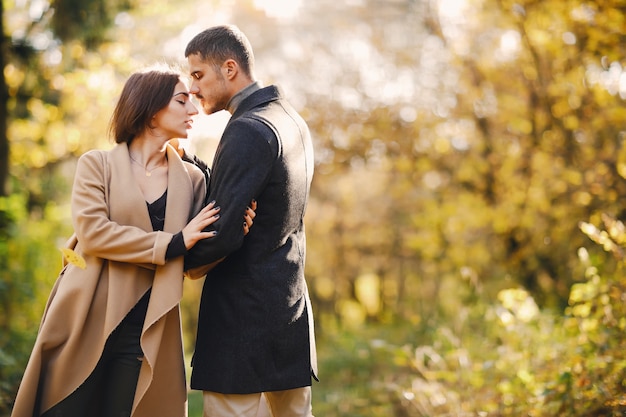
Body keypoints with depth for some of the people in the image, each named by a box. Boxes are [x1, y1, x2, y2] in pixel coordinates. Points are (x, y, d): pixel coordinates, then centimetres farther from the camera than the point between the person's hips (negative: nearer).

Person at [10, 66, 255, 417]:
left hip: (147, 335, 2)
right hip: (86, 325, -2)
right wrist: (172, 243, -16)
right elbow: (92, 232, -13)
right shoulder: (97, 165, 2)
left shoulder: (191, 179, 10)